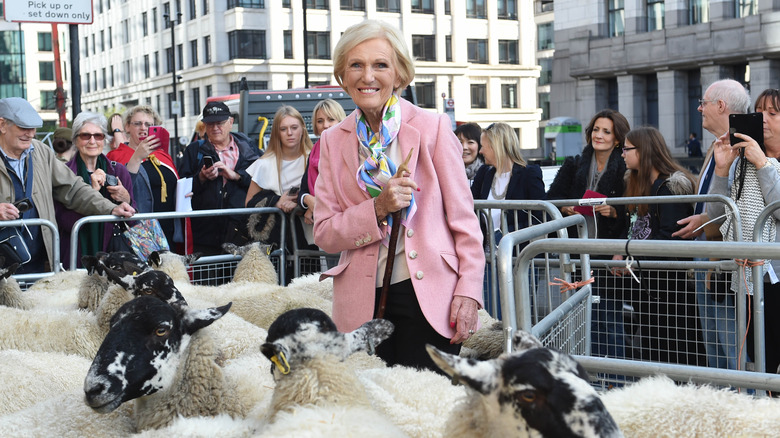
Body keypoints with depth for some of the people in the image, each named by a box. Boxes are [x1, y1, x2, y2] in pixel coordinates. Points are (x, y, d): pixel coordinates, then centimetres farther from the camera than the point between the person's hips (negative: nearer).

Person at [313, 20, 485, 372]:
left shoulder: (433, 128, 1)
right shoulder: (333, 141, 9)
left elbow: (463, 218, 2)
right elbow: (324, 233, 5)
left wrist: (469, 290, -7)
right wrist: (378, 209, -11)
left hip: (428, 297, -2)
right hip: (364, 302, 2)